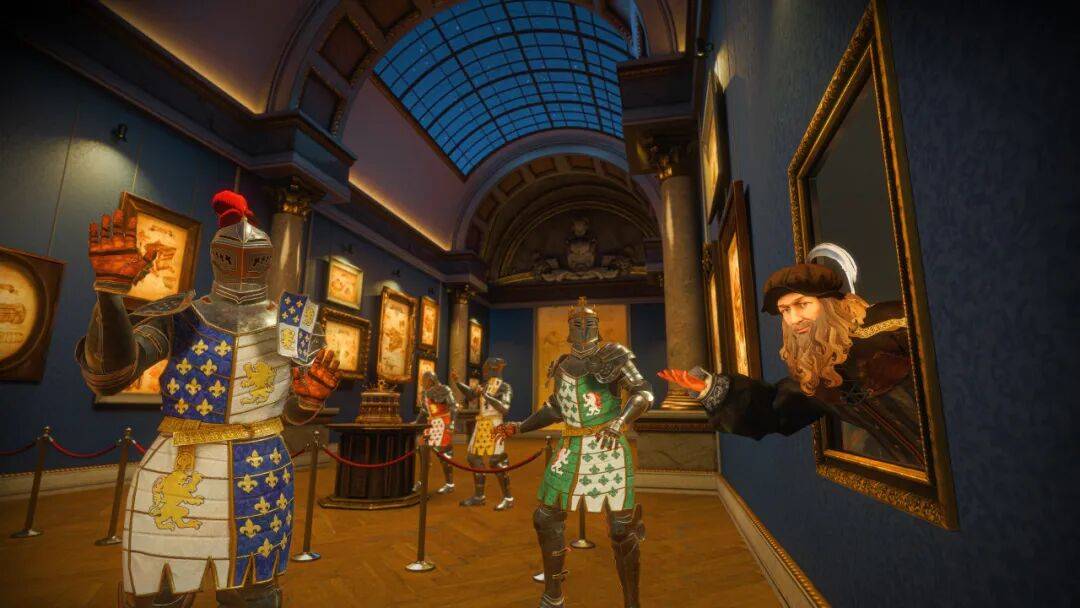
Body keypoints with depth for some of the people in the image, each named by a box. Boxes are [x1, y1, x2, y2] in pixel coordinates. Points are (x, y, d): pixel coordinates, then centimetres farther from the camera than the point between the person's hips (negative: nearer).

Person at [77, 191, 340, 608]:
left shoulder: (291, 320, 3)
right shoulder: (178, 315, 0)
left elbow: (296, 414, 6)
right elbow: (106, 375, -16)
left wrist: (311, 397, -17)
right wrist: (110, 289, -25)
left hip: (258, 479, 1)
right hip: (175, 476, -1)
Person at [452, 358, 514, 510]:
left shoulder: (504, 387, -7)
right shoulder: (485, 385, 14)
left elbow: (505, 409, -19)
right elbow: (470, 395, 29)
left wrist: (487, 396, -22)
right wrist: (457, 381, 22)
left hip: (494, 425, -8)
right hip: (481, 425, 8)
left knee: (496, 461, -11)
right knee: (474, 458, 10)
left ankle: (508, 498, -1)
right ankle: (478, 496, 21)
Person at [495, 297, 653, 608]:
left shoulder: (612, 355, -5)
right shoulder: (564, 366, 12)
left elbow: (644, 393, -15)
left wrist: (619, 421, -33)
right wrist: (520, 427, 19)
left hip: (609, 448, -5)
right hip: (573, 449, 6)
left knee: (622, 529, -3)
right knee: (548, 518, 8)